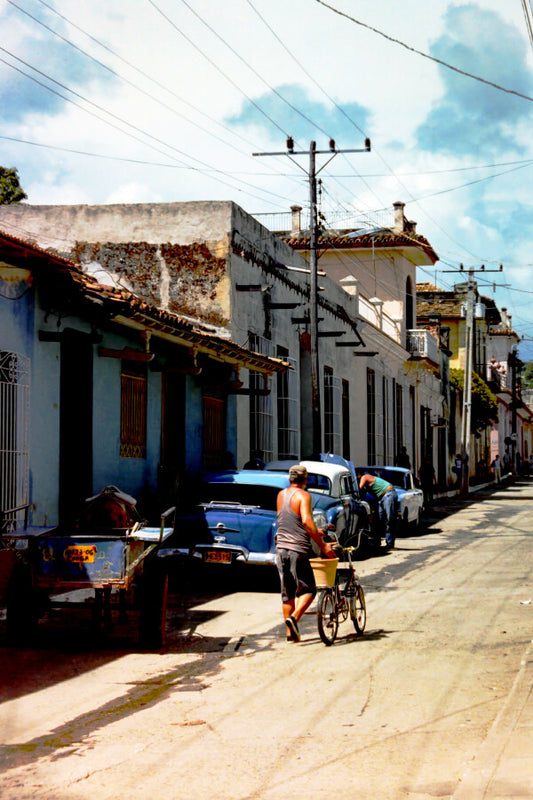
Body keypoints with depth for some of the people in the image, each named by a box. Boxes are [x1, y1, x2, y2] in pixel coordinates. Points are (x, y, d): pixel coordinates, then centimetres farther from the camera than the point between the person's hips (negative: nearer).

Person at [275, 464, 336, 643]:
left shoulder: (281, 495, 13)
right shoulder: (303, 496, -9)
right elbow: (306, 521, -24)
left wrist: (314, 531, 35)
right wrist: (323, 545, -20)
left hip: (281, 548, 6)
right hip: (298, 549, -6)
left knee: (287, 591, 12)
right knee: (308, 589, 2)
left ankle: (290, 632, 14)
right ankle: (294, 618, -19)